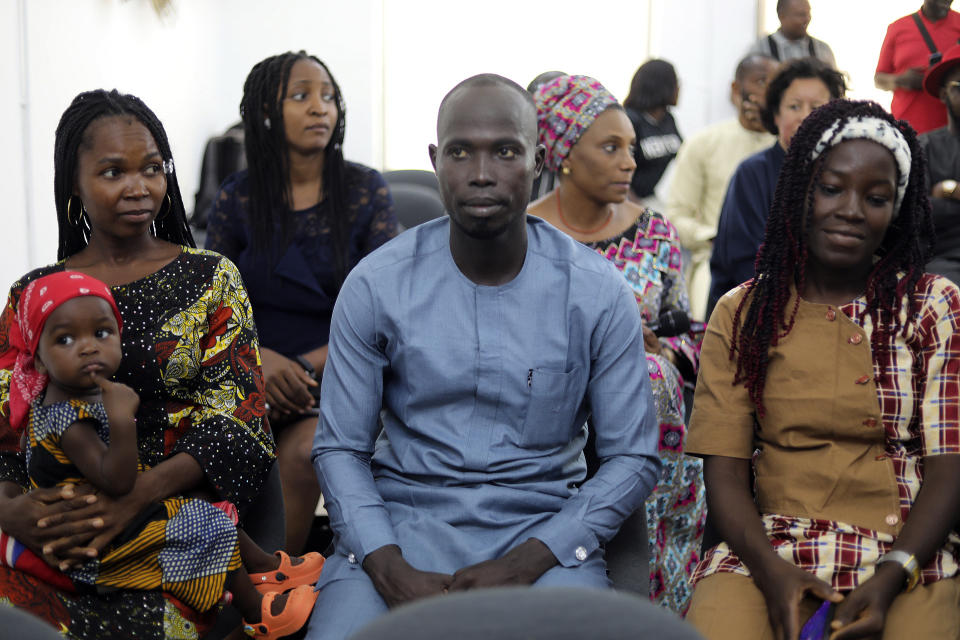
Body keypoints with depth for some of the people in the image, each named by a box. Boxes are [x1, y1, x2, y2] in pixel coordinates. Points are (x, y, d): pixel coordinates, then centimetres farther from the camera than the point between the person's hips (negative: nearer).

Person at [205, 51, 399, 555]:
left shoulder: (366, 191, 4)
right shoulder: (236, 200, 8)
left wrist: (305, 367, -14)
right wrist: (261, 359, -14)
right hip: (257, 375, 1)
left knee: (302, 452, -32)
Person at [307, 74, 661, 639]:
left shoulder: (599, 293, -3)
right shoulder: (375, 286, -2)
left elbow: (634, 458, 0)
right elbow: (340, 448, 3)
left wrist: (522, 565, -13)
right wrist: (392, 572, -15)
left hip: (543, 525, 0)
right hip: (402, 519, 1)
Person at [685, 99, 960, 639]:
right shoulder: (741, 314, 11)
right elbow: (725, 471, 5)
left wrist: (891, 577, -15)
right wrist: (772, 573, -13)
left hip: (908, 554, 0)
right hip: (772, 551, 1)